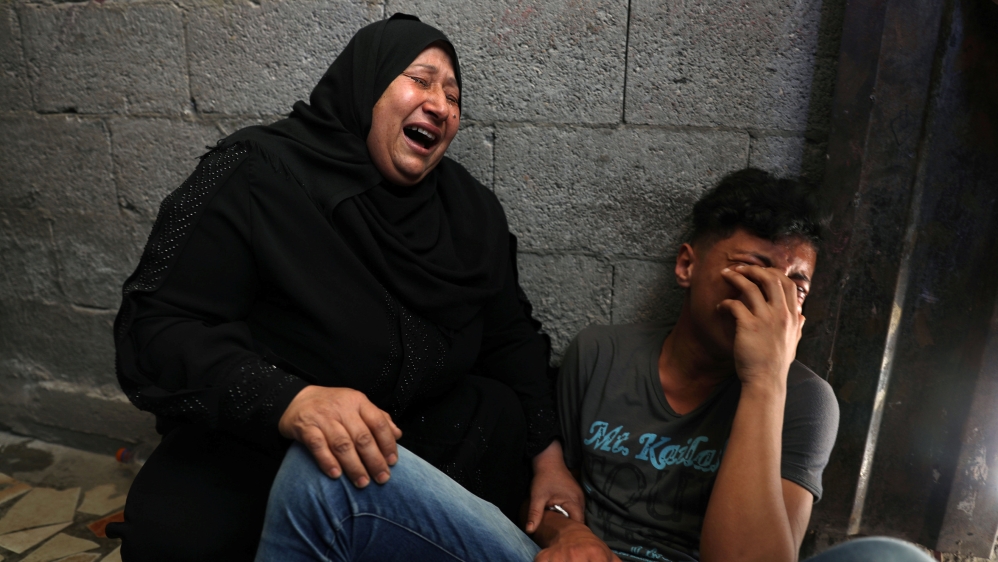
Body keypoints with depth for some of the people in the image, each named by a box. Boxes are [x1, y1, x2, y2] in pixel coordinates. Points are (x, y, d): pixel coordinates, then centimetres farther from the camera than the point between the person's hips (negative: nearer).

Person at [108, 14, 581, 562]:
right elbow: (154, 324, -21)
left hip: (424, 425, 5)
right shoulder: (255, 177, -15)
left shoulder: (470, 206, 2)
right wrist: (288, 401, -38)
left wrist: (548, 455, -2)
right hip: (256, 438, -4)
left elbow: (510, 335, 8)